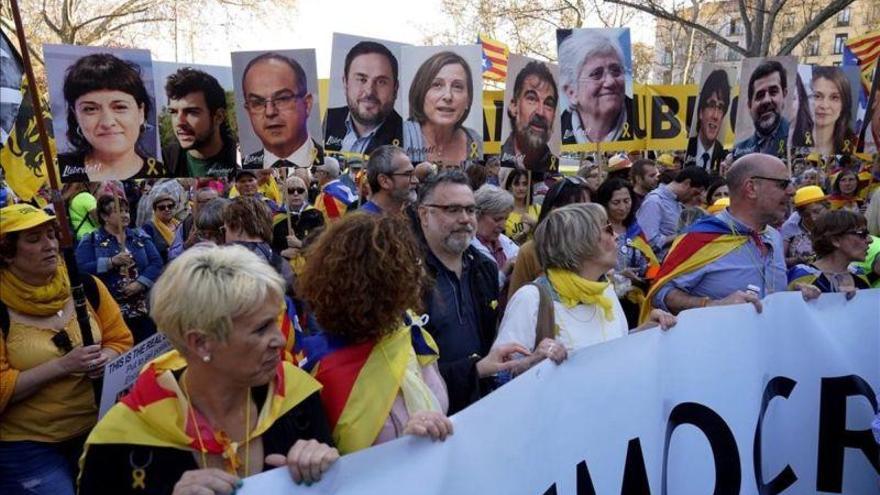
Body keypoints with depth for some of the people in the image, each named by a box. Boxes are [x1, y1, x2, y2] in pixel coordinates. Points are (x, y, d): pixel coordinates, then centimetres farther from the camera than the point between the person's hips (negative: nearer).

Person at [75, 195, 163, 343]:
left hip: (142, 309, 3)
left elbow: (156, 263, 2)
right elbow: (81, 270, -9)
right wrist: (111, 262, -19)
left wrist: (140, 284, -12)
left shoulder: (140, 236, 12)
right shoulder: (90, 240, 3)